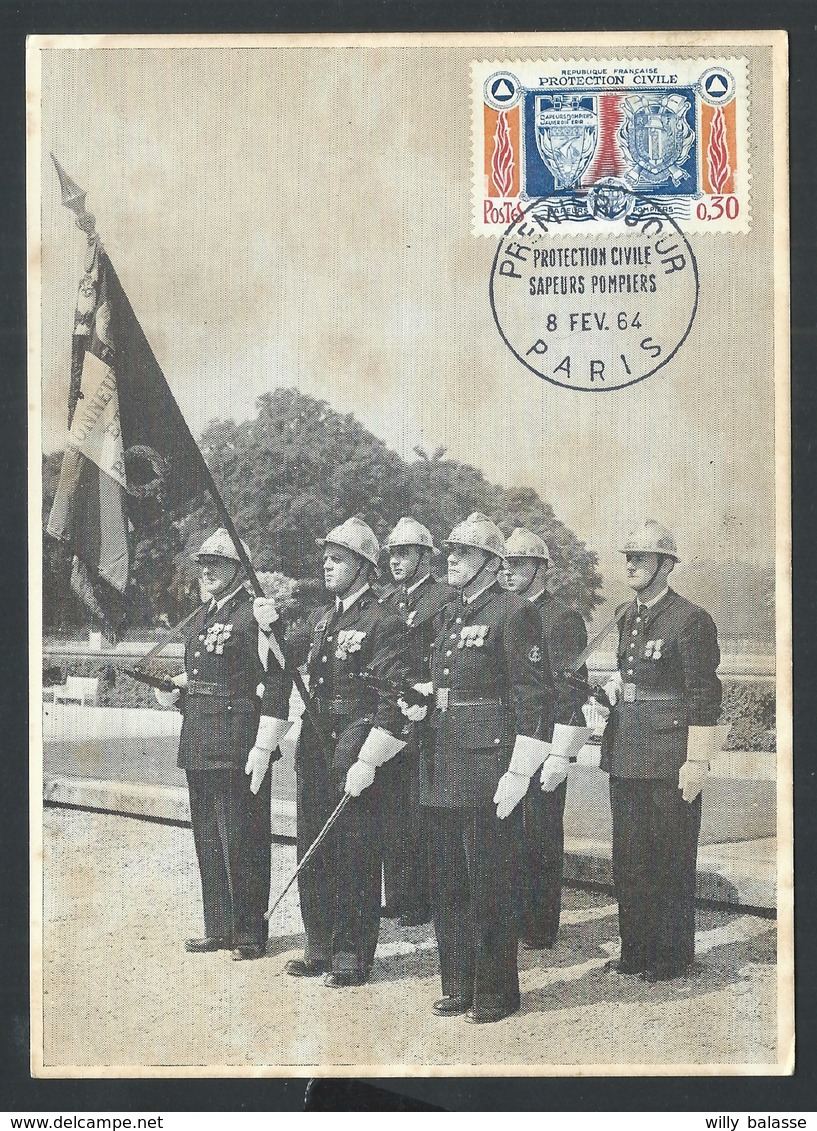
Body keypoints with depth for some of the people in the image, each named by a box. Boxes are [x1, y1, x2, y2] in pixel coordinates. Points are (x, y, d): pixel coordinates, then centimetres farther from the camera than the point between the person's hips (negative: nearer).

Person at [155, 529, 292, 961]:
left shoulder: (254, 615, -10)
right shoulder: (201, 617, 16)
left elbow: (277, 682, -14)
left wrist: (264, 747, -18)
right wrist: (173, 691, 5)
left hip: (238, 746, -9)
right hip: (199, 744, 9)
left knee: (242, 840, -3)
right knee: (208, 839, 13)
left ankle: (250, 934, 8)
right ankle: (219, 928, 23)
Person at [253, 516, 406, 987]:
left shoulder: (383, 623, -10)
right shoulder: (322, 619, 14)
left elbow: (394, 702, -13)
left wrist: (367, 763, -17)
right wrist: (269, 627, 2)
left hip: (355, 750, -8)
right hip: (315, 746, 8)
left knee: (354, 857, -1)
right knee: (313, 852, 12)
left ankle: (353, 957, 9)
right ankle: (321, 948, 23)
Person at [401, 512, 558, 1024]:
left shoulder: (514, 612, -9)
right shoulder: (450, 613, 15)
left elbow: (531, 699, -12)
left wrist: (518, 773, -17)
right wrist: (423, 701, 5)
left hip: (489, 765, -8)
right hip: (444, 769, 8)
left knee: (492, 884, 0)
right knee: (448, 883, 13)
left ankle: (497, 993, 12)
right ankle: (459, 986, 24)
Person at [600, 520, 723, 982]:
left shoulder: (690, 619, -11)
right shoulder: (628, 617, 13)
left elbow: (705, 697, -12)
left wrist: (697, 762, -14)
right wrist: (616, 685, 7)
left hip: (669, 759, -7)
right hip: (625, 754, 8)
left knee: (671, 859, 2)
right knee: (628, 857, 12)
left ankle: (673, 955, 14)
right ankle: (636, 947, 24)